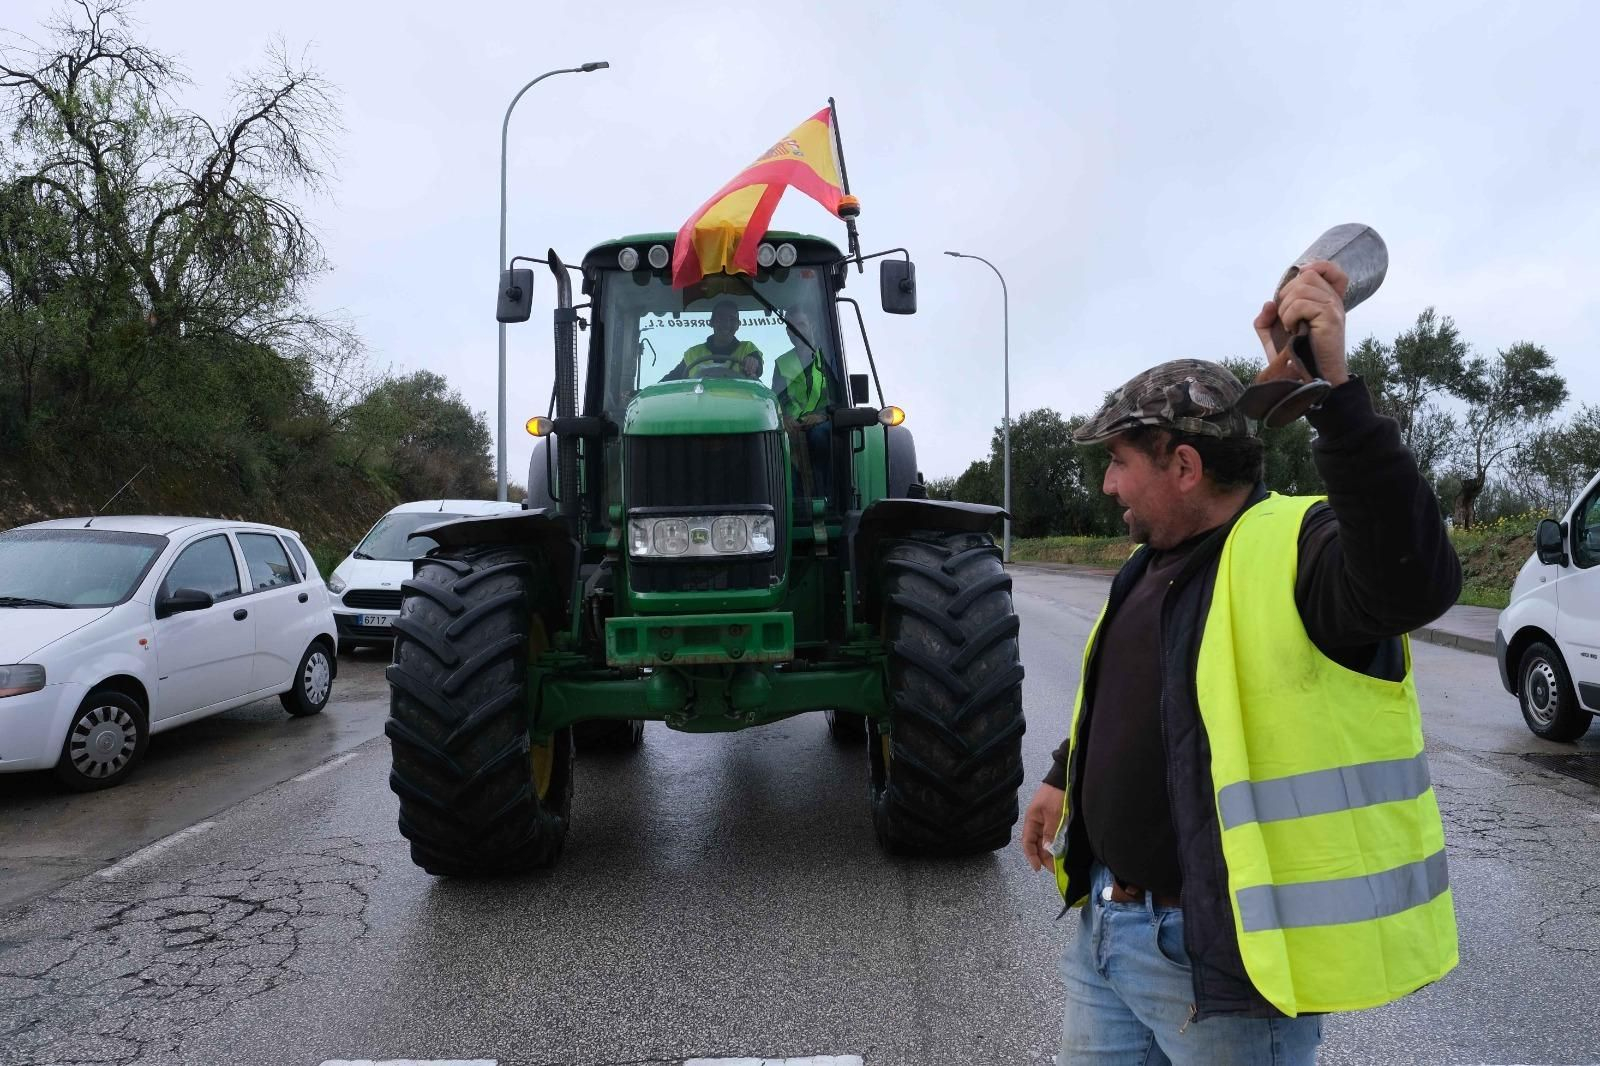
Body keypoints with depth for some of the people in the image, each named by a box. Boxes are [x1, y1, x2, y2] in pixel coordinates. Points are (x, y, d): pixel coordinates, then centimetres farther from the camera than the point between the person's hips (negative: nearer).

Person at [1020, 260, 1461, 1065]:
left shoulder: (1296, 550, -17)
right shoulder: (1154, 562, 9)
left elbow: (1415, 581, -39)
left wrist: (1334, 392, -45)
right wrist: (1064, 778, 31)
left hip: (1221, 957, -8)